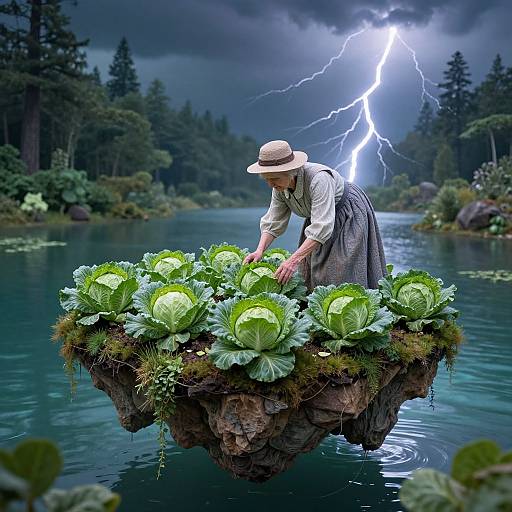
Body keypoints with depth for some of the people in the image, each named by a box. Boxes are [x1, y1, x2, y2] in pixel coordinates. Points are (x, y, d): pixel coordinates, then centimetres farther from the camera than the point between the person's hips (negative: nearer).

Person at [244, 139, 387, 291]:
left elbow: (322, 228, -43)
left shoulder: (319, 179, -38)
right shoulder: (280, 187, -15)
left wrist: (294, 260, -48)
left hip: (350, 215, -7)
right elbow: (273, 222, -7)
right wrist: (260, 251, -23)